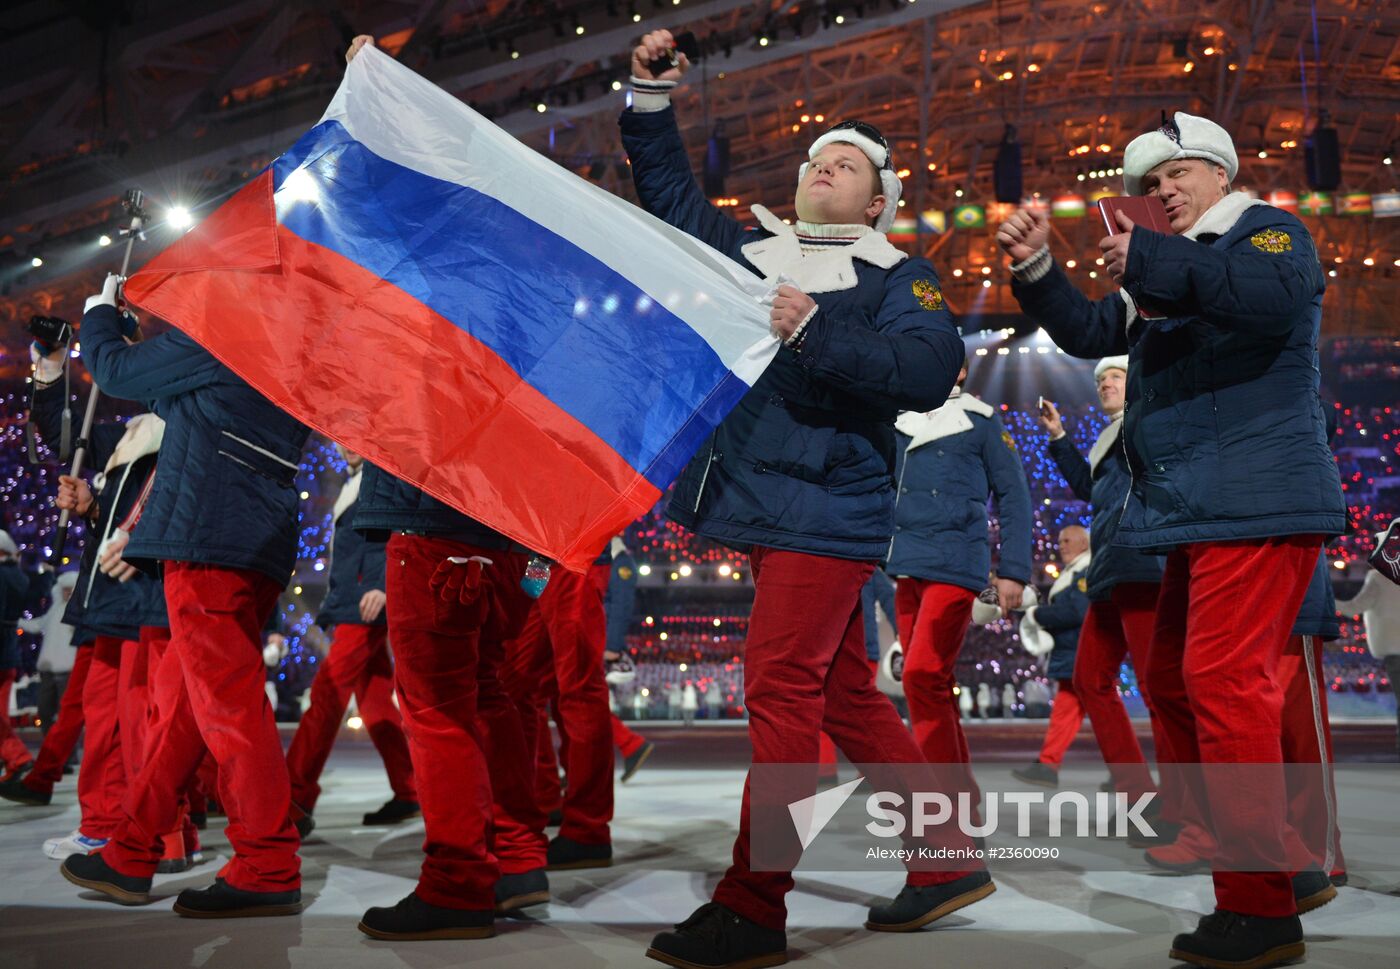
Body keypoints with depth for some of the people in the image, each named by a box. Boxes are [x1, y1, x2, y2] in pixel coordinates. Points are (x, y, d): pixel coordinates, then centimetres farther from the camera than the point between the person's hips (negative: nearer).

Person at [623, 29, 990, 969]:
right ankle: (949, 864, 24)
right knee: (844, 694, 12)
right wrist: (651, 97, 18)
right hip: (762, 505, 7)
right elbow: (669, 190, 28)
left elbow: (930, 369, -17)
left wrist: (814, 333, -24)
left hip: (827, 510, -7)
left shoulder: (897, 277, 1)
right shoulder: (752, 249, 18)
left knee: (782, 693, -12)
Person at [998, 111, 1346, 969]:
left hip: (1258, 506, -10)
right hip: (1199, 512, 10)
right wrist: (1037, 268, 5)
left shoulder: (1267, 229, -1)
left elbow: (1274, 295, -23)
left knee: (1223, 681, -15)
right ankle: (1209, 847, 25)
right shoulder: (1166, 273, 24)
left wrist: (1149, 259, -21)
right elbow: (1090, 332, 20)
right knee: (1173, 681, 13)